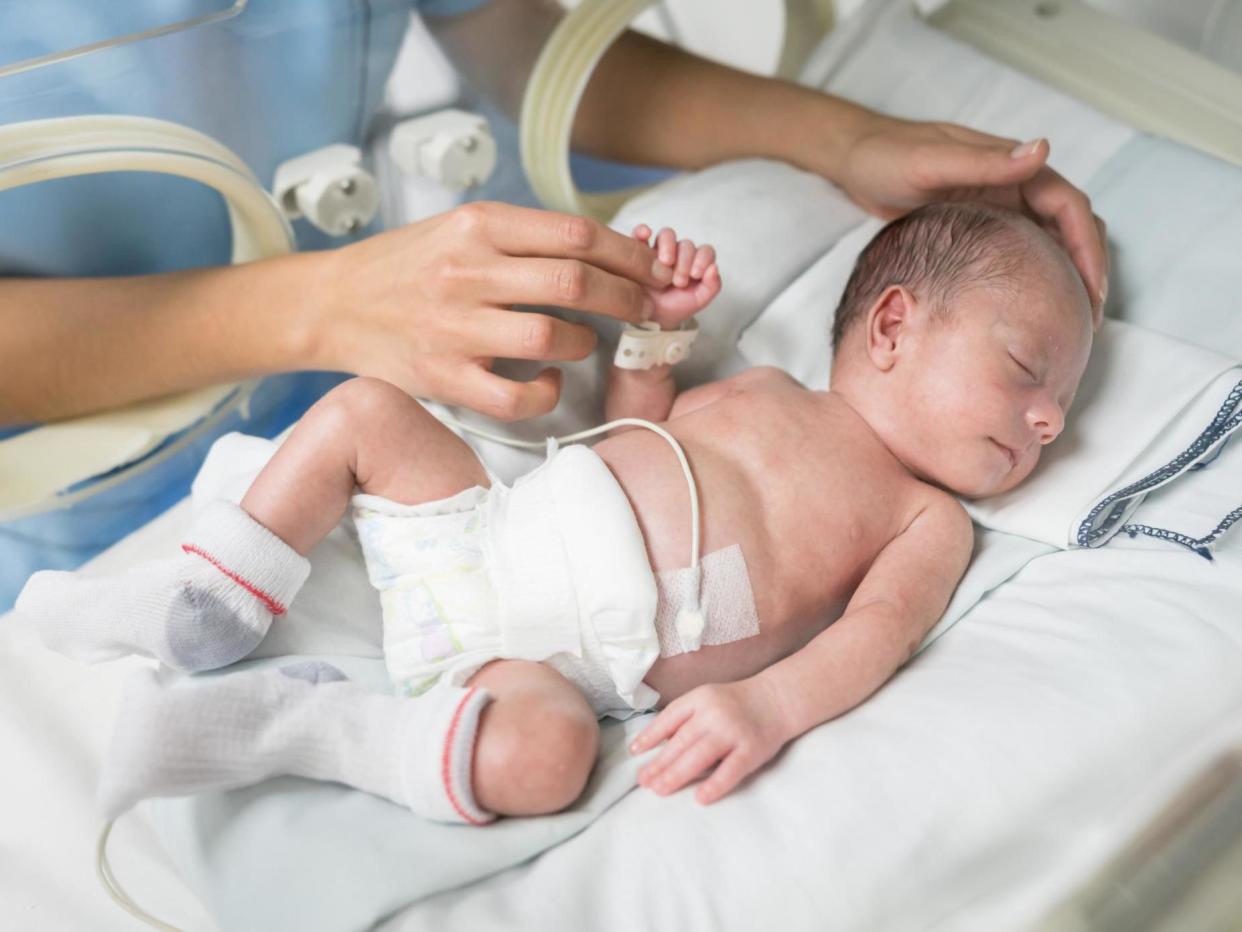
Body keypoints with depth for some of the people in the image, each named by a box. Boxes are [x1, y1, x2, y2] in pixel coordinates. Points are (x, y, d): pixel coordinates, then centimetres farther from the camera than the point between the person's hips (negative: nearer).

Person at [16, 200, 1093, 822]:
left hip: (571, 653, -4)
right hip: (485, 528, 5)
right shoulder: (764, 388, 19)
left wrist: (768, 702, -30)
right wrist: (656, 317, 13)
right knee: (366, 408, 1)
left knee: (544, 749, -37)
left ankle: (295, 721, -21)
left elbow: (877, 630, -10)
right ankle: (210, 605, 7)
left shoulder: (930, 520, 8)